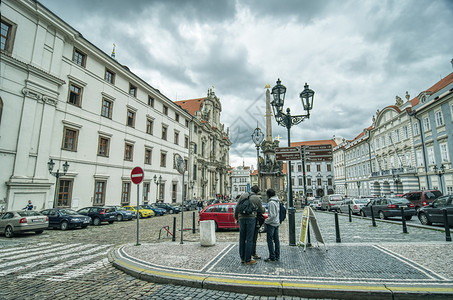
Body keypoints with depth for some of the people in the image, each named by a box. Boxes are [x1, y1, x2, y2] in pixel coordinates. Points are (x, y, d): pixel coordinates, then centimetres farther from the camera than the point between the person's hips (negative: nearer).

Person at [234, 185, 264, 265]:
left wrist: (236, 217, 18)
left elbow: (237, 207, 8)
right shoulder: (257, 198, 3)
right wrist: (264, 209, 37)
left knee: (242, 239, 11)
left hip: (242, 218, 3)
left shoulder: (244, 195, 9)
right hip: (251, 218, -3)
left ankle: (242, 258, 20)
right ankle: (248, 260, 5)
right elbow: (261, 210, 14)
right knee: (249, 239, 1)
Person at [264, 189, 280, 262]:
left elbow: (273, 215, -22)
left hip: (271, 223, -9)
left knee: (270, 240, -1)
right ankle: (277, 256, 20)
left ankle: (272, 257, 2)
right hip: (277, 223, 9)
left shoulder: (271, 202, -19)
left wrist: (266, 221, -13)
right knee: (276, 240, 13)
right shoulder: (277, 201, 9)